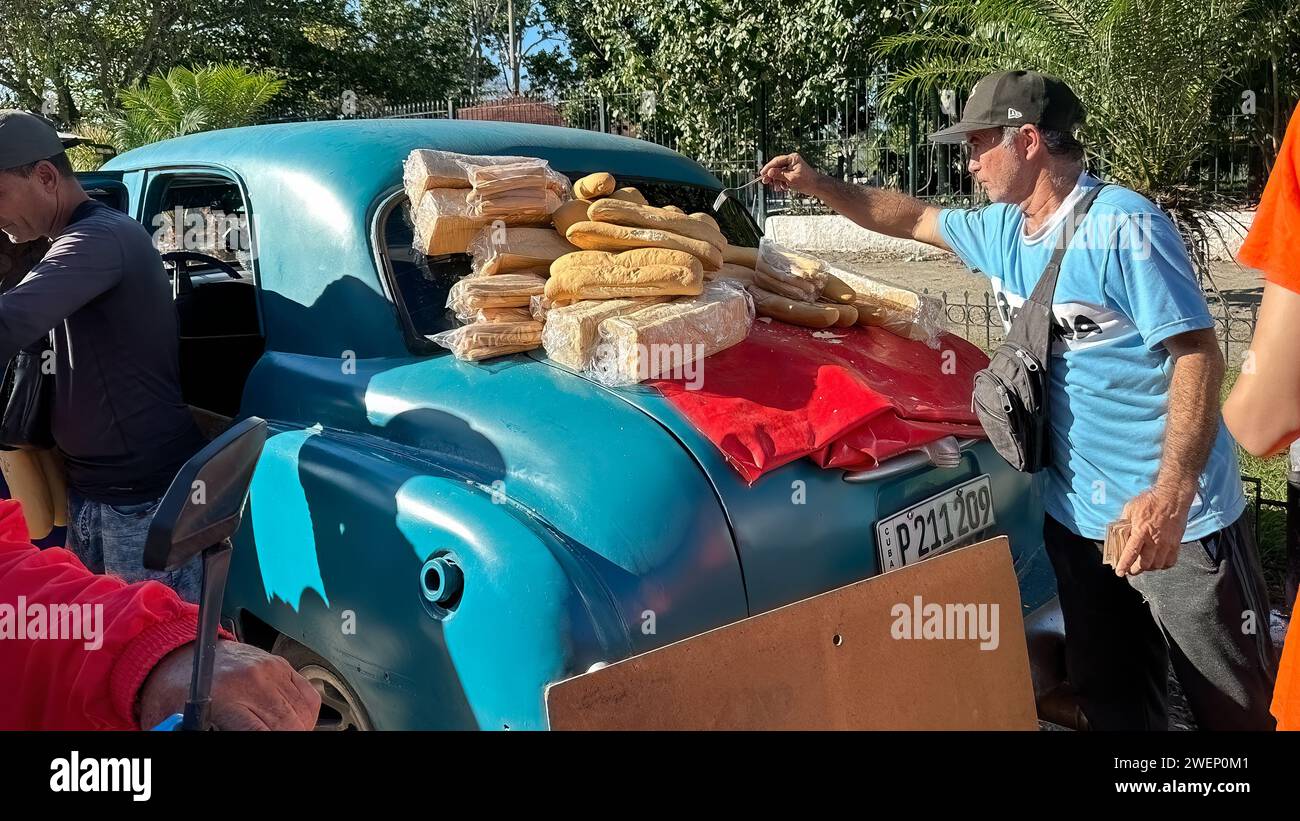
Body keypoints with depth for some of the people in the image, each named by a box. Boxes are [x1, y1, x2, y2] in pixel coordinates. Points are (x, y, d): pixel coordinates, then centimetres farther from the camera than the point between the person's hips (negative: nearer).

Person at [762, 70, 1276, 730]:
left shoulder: (1121, 226, -17)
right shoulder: (1003, 230, 8)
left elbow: (1197, 353, -21)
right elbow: (912, 218, 23)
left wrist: (1171, 493, -29)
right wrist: (816, 184, 19)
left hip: (1174, 520, -7)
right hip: (1075, 515, 7)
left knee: (1237, 708, 5)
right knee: (1109, 700, 17)